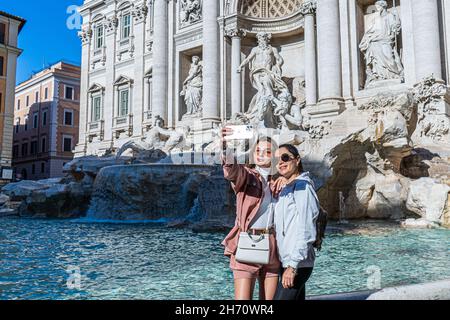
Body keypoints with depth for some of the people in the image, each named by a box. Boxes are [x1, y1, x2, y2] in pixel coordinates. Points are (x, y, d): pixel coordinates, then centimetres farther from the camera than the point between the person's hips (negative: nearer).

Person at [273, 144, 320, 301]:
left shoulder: (302, 186, -12)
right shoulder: (285, 189, 16)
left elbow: (305, 230, -19)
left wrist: (293, 265, -20)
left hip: (297, 264, -9)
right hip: (289, 262, 9)